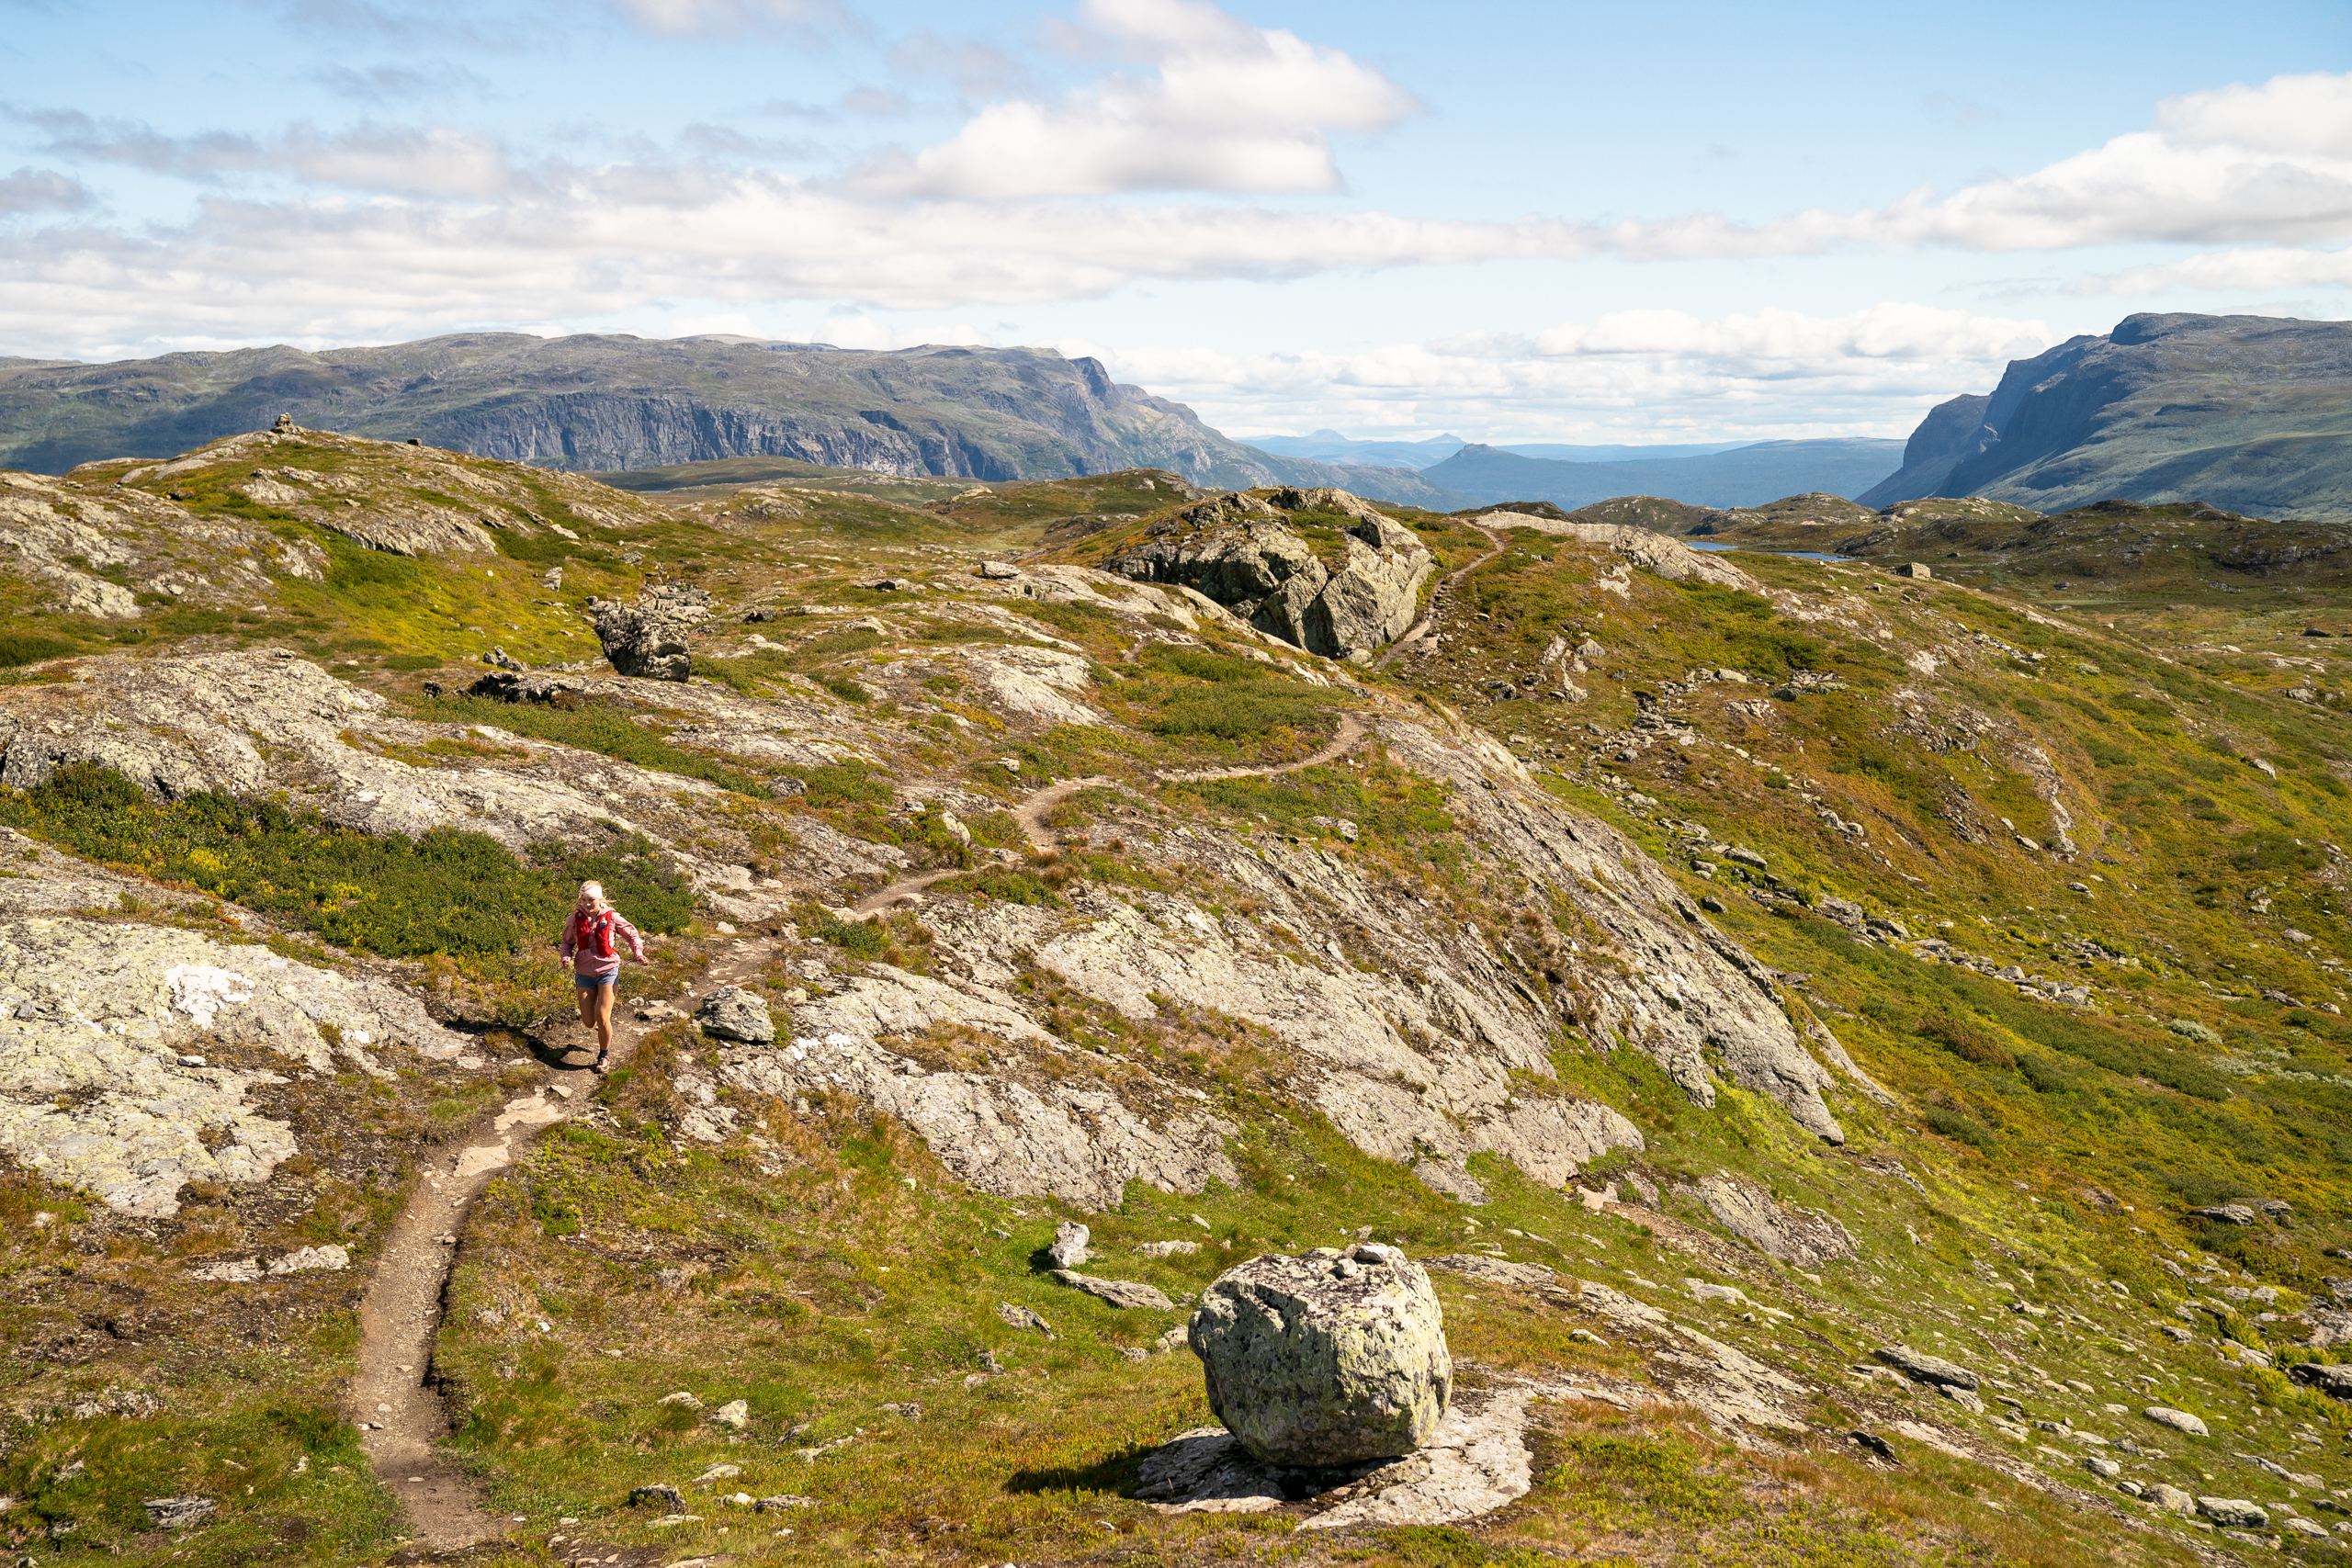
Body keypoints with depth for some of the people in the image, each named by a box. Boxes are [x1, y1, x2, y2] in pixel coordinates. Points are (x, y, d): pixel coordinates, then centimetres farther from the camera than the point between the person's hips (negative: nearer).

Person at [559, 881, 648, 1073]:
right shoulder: (575, 919, -2)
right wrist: (566, 956, -7)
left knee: (602, 1017, -10)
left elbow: (632, 935, 6)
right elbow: (568, 941, 13)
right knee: (589, 1022, -1)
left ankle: (604, 1056, 14)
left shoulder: (611, 918, -7)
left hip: (608, 971, -2)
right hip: (584, 973, 2)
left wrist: (638, 953, -10)